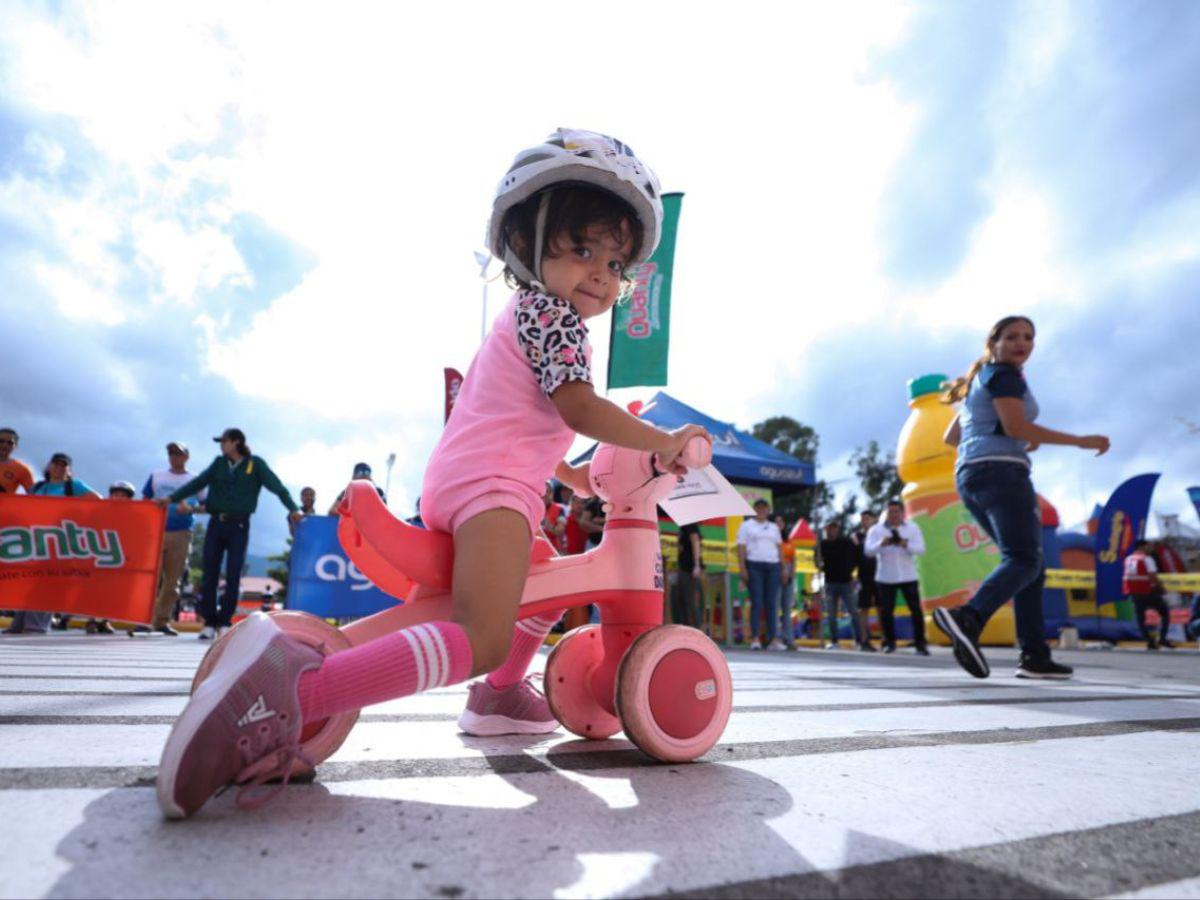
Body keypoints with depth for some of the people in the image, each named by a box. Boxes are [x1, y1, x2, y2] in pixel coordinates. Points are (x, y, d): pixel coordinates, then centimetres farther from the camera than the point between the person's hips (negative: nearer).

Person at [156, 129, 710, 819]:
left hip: (455, 480, 11)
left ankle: (500, 695, 39)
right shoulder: (552, 312, -2)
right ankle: (297, 688, -36)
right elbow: (579, 408, -14)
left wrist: (561, 469, 37)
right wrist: (664, 442, -4)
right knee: (482, 639, -26)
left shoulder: (527, 311, 30)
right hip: (491, 485, -11)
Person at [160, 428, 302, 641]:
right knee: (210, 574, 2)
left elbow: (276, 486, -9)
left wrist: (293, 508, -21)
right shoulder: (219, 463, 11)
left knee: (233, 575, 0)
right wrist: (172, 498, -1)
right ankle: (209, 622, 10)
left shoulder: (255, 464, 0)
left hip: (239, 526, -3)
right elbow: (198, 483, 9)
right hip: (216, 523, 3)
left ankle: (225, 622, 10)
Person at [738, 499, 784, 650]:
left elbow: (779, 548, 17)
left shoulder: (774, 527, 20)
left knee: (771, 604, 2)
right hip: (754, 565, -4)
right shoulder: (746, 525, 8)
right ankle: (755, 638, -6)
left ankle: (773, 639, 2)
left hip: (773, 566, 4)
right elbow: (741, 548, 1)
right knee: (757, 603, -7)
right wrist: (742, 568, -10)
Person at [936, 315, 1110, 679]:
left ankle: (1035, 656, 3)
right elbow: (1016, 426, -13)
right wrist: (1080, 441, -8)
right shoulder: (1003, 374, 1)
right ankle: (967, 619, -42)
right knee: (1024, 560, -21)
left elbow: (950, 437, 29)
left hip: (971, 478, 10)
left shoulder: (978, 385, 28)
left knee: (1030, 564, 10)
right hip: (1000, 473, -10)